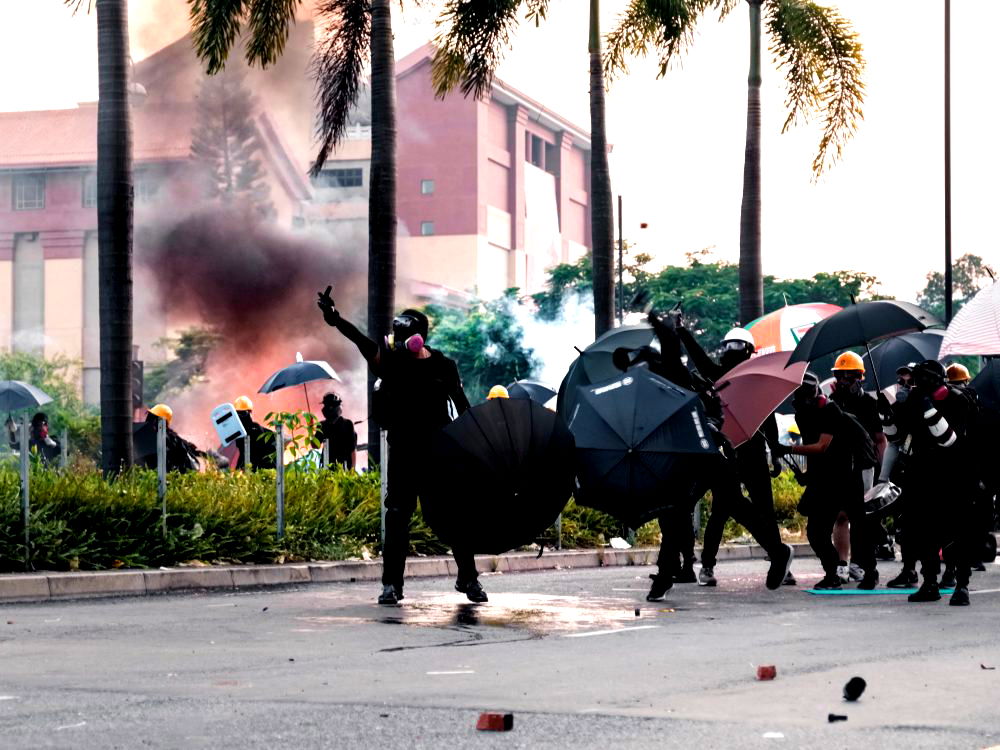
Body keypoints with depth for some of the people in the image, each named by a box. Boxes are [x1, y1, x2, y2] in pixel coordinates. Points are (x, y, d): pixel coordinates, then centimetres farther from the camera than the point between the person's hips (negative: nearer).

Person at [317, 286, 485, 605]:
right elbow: (367, 345, -20)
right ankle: (392, 583, 3)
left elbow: (462, 406, 7)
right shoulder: (391, 360, -2)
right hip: (403, 452, 0)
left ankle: (468, 579, 15)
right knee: (397, 515, -1)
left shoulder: (443, 366, 0)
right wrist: (338, 321, -38)